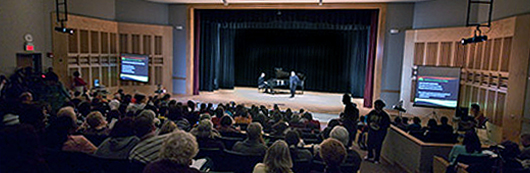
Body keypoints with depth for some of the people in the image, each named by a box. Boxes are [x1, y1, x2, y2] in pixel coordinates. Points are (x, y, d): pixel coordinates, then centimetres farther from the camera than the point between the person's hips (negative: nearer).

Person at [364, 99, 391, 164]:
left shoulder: (384, 115, -13)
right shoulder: (372, 112, -1)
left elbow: (387, 124, -10)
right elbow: (367, 119, 14)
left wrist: (380, 127, -19)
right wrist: (369, 124, -1)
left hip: (380, 132, -4)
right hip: (371, 131, 4)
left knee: (378, 145, 2)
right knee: (369, 143, 13)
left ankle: (376, 159, 16)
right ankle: (370, 155, 35)